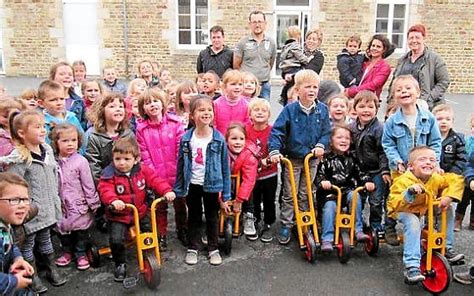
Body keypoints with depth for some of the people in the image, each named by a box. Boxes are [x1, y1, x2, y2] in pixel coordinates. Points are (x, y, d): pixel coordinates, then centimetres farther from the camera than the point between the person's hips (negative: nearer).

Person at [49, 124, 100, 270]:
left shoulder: (80, 161, -13)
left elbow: (88, 185, -10)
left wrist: (93, 203, -8)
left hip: (79, 204, -3)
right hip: (61, 204, 3)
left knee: (81, 230, 9)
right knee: (62, 229, 17)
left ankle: (80, 254, 26)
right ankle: (67, 252, 37)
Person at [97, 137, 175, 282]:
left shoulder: (143, 171, -4)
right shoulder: (109, 175, -12)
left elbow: (155, 180, -7)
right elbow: (105, 190, -23)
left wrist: (167, 191, -25)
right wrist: (113, 200, -45)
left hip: (141, 213, 3)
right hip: (118, 216, -2)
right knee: (116, 240, -17)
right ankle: (120, 264, 10)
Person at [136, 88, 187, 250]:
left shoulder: (175, 123, -7)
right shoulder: (142, 129, -5)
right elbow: (144, 155, -5)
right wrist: (153, 174, -11)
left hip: (177, 175, 0)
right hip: (157, 176, 0)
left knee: (180, 204, 16)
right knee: (160, 207, 13)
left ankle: (182, 230, 36)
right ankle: (162, 235, 29)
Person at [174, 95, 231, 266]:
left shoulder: (219, 138, -11)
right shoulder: (186, 138, -8)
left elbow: (225, 167, -6)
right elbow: (181, 164, 0)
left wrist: (225, 194, -5)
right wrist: (178, 189, 1)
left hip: (212, 185, -1)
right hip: (192, 185, 1)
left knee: (212, 218, 14)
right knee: (193, 217, 15)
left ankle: (213, 249, 29)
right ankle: (193, 248, 30)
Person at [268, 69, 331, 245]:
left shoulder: (322, 109, -4)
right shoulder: (290, 110, -12)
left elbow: (326, 132, 4)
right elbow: (277, 131, -13)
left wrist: (321, 145, -13)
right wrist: (274, 150, -24)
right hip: (292, 159, -2)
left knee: (305, 195, 16)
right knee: (289, 195, 6)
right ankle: (285, 225, 19)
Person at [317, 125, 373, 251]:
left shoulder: (351, 158, 11)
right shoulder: (326, 158, -2)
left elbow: (359, 173, 13)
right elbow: (319, 175, -6)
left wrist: (367, 182, -6)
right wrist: (322, 182, -28)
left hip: (347, 191, 3)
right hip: (329, 193, -3)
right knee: (329, 206, -30)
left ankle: (358, 230, -18)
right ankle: (327, 239, -24)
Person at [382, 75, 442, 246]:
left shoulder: (429, 118, -5)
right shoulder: (392, 122, -9)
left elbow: (435, 143, 0)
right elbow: (388, 145, -5)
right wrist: (397, 161, -17)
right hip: (400, 169, -1)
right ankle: (389, 228, 21)